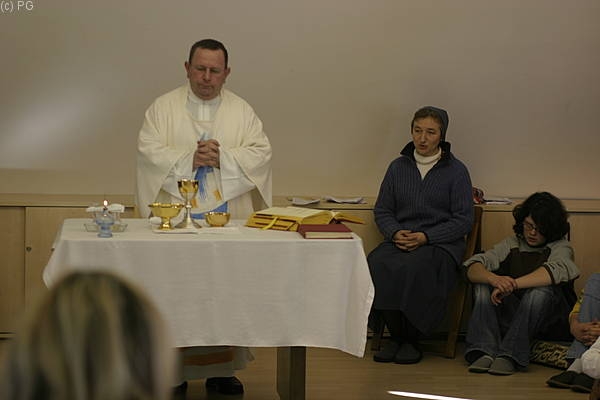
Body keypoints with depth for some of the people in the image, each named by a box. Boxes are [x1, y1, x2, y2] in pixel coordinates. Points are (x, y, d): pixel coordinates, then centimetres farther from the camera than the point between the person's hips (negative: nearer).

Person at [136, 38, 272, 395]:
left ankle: (222, 370, 11)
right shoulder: (163, 107, 7)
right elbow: (149, 150, -4)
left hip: (229, 219, 1)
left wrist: (222, 158, -14)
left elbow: (261, 152, 0)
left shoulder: (242, 111, 10)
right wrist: (189, 159, -16)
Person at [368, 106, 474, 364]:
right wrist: (396, 233, -7)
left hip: (441, 244, -3)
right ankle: (396, 336, -13)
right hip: (399, 240, 3)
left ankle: (411, 340, -16)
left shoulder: (456, 171, 3)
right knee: (376, 265, -30)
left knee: (415, 268, -37)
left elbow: (463, 220, -1)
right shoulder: (398, 167, 13)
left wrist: (424, 237, -13)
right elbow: (382, 210, 15)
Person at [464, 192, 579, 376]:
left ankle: (510, 355, -37)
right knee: (483, 285, -17)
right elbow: (472, 267, -6)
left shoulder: (560, 247, 2)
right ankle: (485, 352, -34)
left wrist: (513, 284, -35)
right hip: (509, 319, 3)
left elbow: (556, 270, -25)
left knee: (541, 290, -31)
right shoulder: (512, 244, 10)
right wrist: (494, 279, -30)